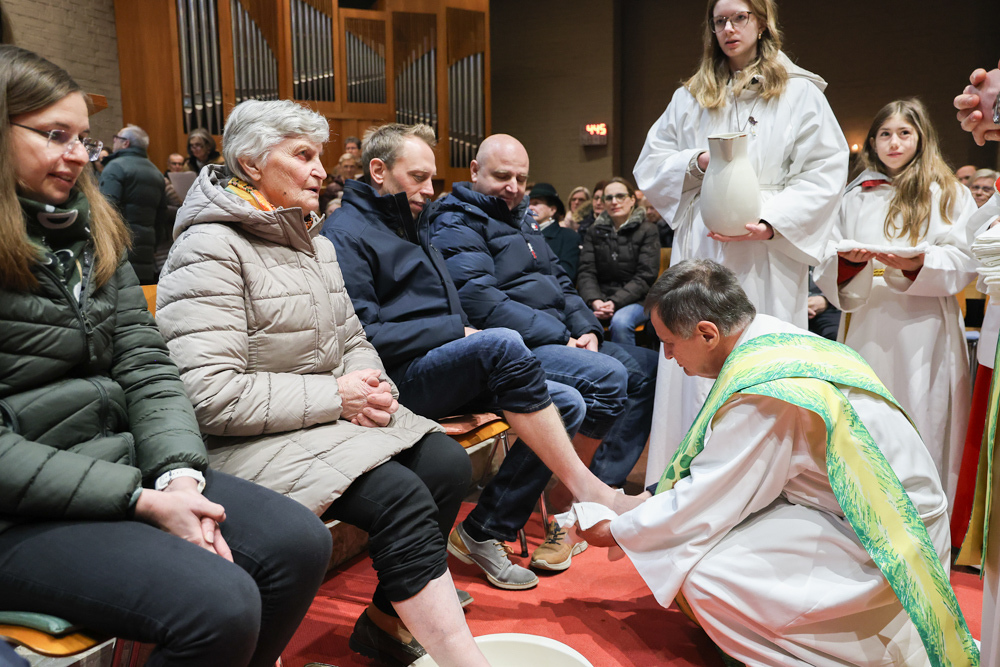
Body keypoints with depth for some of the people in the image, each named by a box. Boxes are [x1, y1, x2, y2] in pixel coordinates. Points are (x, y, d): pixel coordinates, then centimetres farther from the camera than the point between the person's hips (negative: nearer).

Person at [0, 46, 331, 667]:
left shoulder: (93, 233, 12)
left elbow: (146, 366, 6)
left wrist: (178, 474, -10)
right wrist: (140, 499, -18)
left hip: (124, 463, 7)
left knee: (301, 544, -9)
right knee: (220, 605, -25)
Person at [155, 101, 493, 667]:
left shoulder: (317, 243, 17)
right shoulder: (210, 250, -12)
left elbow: (353, 340, 21)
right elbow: (209, 396, -21)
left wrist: (373, 387, -3)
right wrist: (335, 395, -18)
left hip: (333, 419, 8)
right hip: (252, 443, -8)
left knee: (448, 463, -12)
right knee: (400, 499, -27)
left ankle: (389, 620, 5)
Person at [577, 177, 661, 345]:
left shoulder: (648, 230, 4)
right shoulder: (595, 231, 14)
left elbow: (645, 276, -5)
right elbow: (586, 271, 4)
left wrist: (615, 302, -19)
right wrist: (595, 301, -17)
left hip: (634, 299, -2)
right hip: (599, 298, 3)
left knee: (621, 322, -35)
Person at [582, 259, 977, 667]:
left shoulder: (760, 393, -29)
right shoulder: (774, 338, 0)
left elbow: (703, 505, -19)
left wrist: (616, 532, -5)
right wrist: (653, 498, 12)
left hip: (883, 544, -10)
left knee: (703, 576, -20)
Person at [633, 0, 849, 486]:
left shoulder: (799, 93, 8)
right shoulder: (689, 98, 18)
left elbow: (825, 173, -1)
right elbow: (650, 166, 15)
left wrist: (771, 223, -14)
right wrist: (697, 163, -4)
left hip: (766, 254, -2)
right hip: (700, 251, 3)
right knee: (696, 368, 1)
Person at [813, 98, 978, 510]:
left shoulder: (947, 194, 10)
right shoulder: (855, 197, 16)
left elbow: (963, 263, 0)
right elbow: (826, 264, 10)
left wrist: (920, 264, -19)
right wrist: (848, 259, -12)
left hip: (922, 327, -2)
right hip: (866, 325, 2)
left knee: (921, 419, -4)